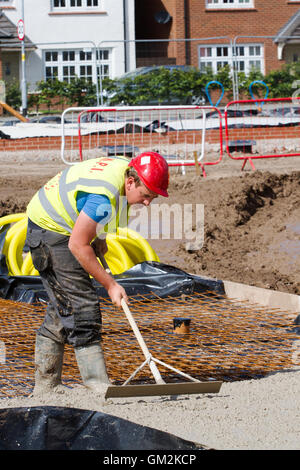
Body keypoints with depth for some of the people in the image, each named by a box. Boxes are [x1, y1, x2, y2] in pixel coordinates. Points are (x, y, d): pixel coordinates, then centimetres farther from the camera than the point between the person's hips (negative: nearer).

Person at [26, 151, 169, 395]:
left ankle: (45, 387, 18)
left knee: (62, 308, 12)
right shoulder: (103, 196, -34)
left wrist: (100, 237, 9)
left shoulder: (128, 168, -5)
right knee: (81, 306, -14)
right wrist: (111, 285, -21)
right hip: (50, 231, -10)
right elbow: (77, 246, -27)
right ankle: (99, 386, -16)